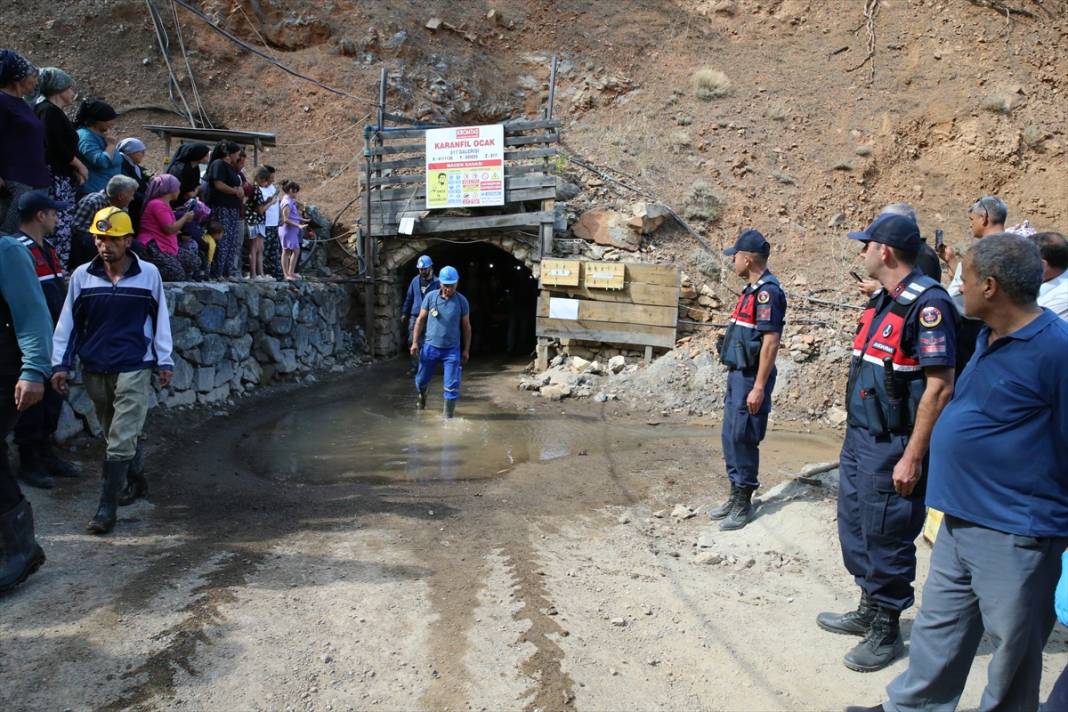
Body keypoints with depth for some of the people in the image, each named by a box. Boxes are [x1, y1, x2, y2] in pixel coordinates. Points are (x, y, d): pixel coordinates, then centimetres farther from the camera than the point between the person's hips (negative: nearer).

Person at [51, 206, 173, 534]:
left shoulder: (149, 274, -3)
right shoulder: (82, 275, 2)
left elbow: (160, 319, 4)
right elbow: (68, 322, 7)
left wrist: (164, 361, 4)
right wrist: (60, 363, 3)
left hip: (134, 369, -3)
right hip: (94, 370, 3)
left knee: (122, 441, -7)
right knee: (117, 434, 17)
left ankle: (107, 507, -2)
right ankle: (135, 482, 37)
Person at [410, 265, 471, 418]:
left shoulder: (462, 301, -5)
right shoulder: (430, 297, -4)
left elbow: (466, 326, 3)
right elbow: (421, 320, 3)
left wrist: (466, 350, 3)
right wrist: (415, 342, -2)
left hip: (452, 350, -1)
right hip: (430, 347, 1)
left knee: (452, 386, -4)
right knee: (421, 380, 16)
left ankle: (448, 416, 9)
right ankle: (422, 395, 49)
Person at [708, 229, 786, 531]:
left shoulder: (768, 291, -16)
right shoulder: (752, 289, 14)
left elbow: (771, 341, -21)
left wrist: (759, 387, -22)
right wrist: (736, 377, 19)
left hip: (751, 378, -10)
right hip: (737, 374, 10)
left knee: (743, 440, -2)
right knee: (730, 438, 14)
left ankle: (743, 506, 9)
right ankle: (735, 497, 26)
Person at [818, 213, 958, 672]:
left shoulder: (927, 304, -18)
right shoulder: (882, 300, 10)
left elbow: (940, 387, -21)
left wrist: (912, 458, -21)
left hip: (891, 446, -9)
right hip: (859, 437, 9)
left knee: (886, 537, 4)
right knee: (854, 526, 18)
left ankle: (886, 631, 21)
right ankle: (869, 610, 36)